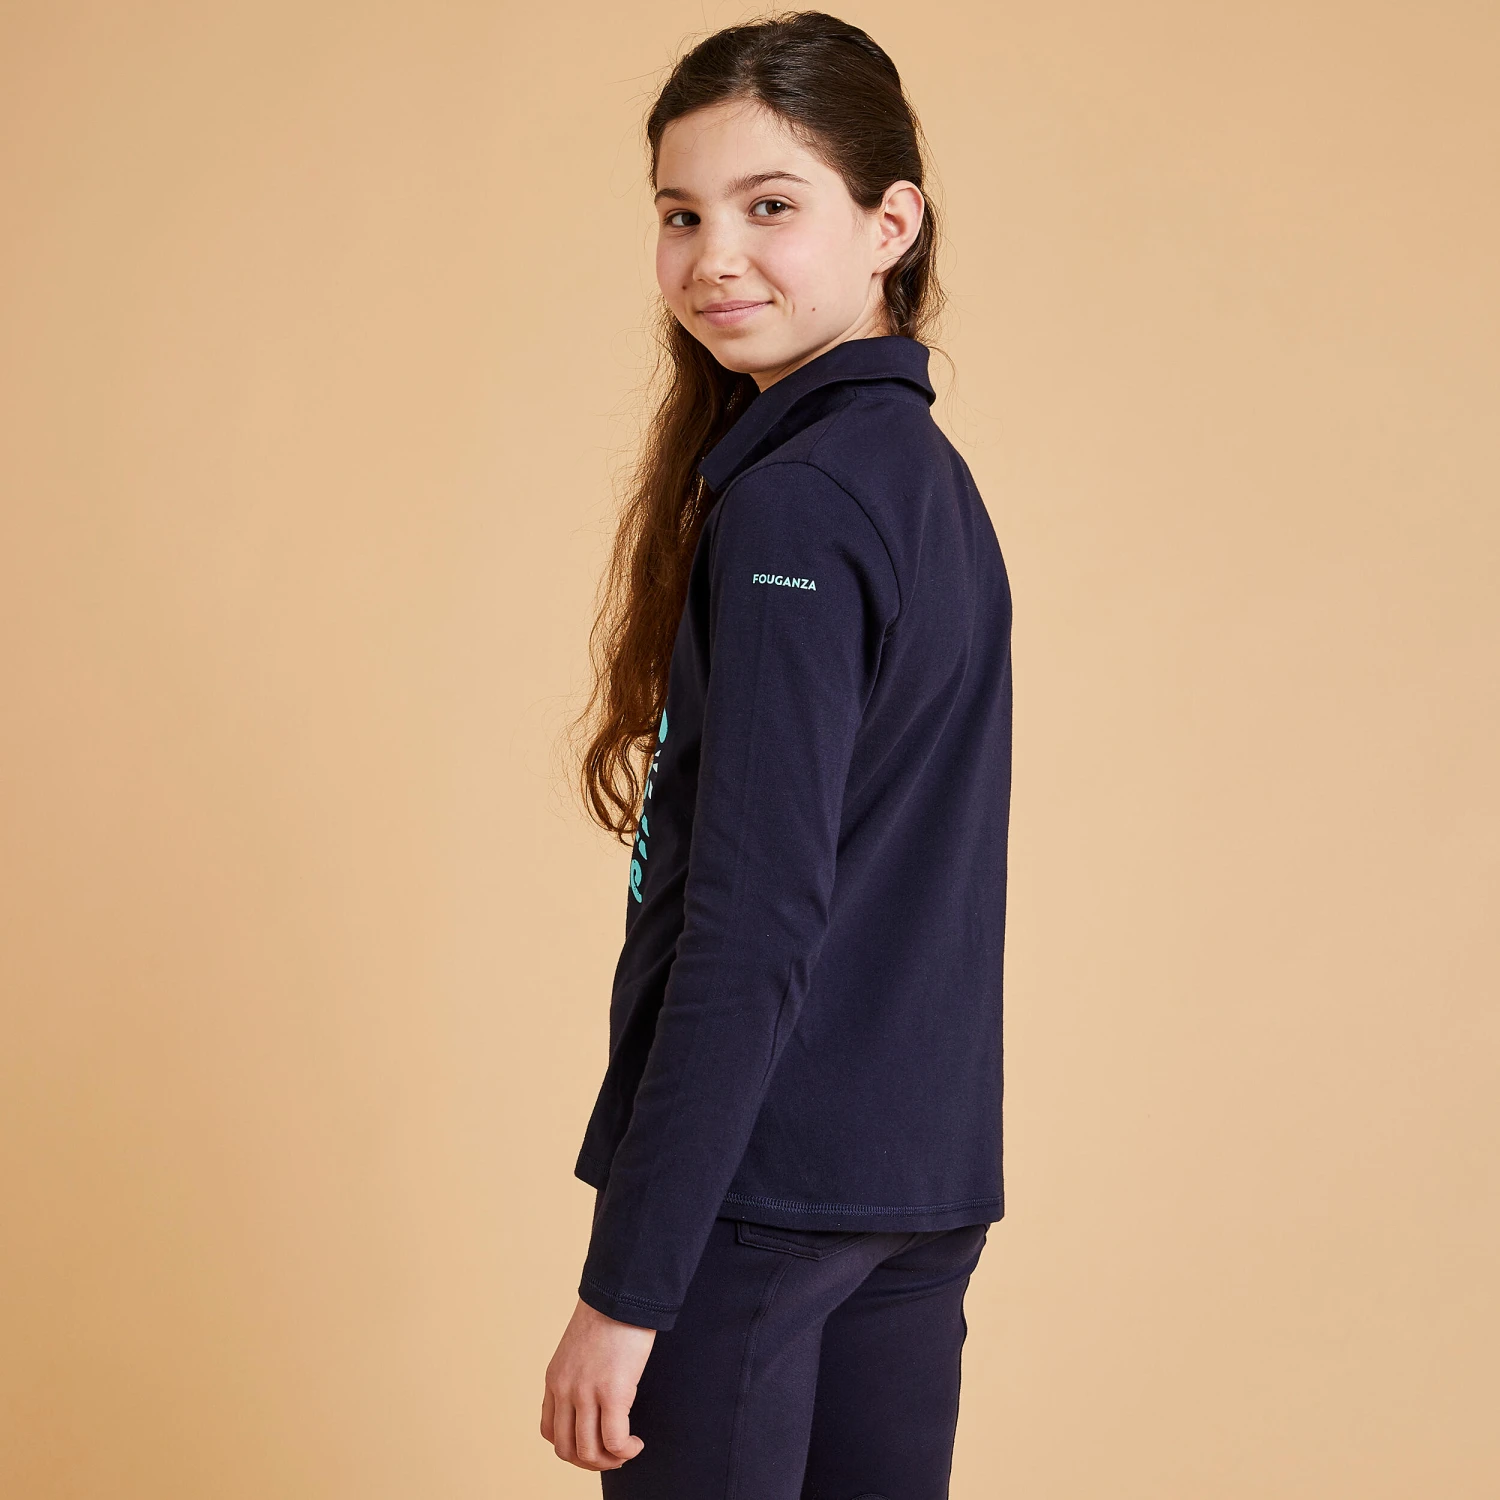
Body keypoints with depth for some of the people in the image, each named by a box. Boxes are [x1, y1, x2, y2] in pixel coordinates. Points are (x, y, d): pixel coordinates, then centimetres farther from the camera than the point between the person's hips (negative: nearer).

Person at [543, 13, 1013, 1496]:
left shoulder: (790, 508, -15)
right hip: (926, 1178, 9)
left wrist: (624, 1287, -17)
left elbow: (751, 932, -20)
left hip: (763, 1182, -9)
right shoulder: (933, 481, 12)